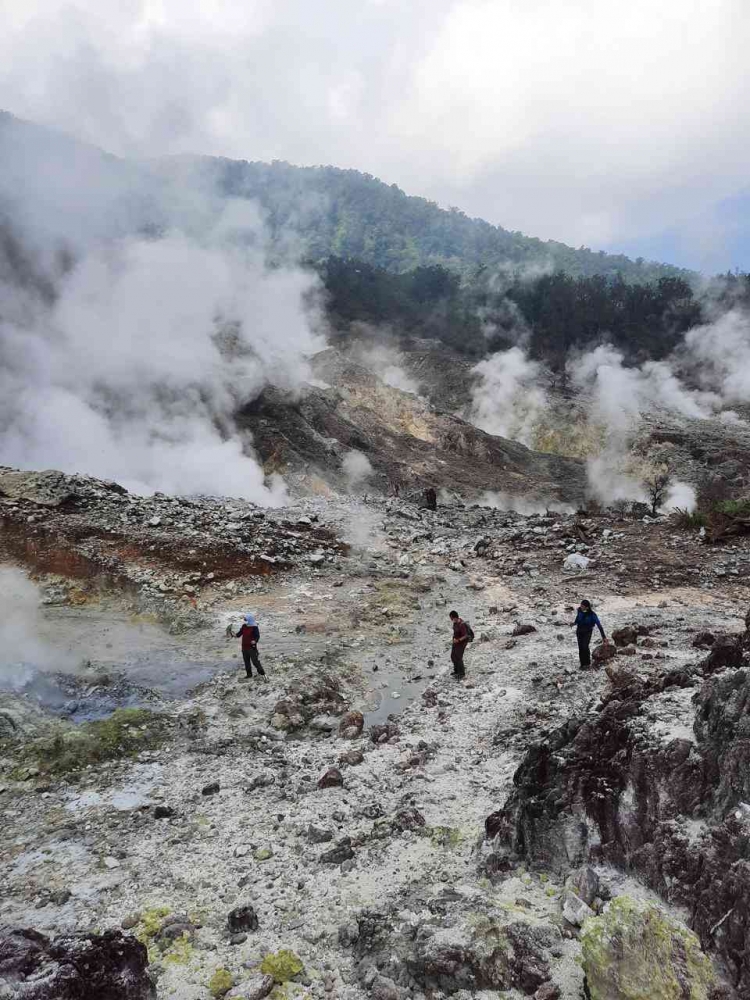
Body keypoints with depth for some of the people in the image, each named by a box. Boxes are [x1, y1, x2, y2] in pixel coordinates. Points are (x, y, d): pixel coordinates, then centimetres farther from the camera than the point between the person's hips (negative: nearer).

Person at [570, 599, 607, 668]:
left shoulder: (592, 614, -24)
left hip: (587, 632, -4)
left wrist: (603, 636, -24)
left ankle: (588, 663, -1)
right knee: (580, 648, 3)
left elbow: (599, 625, -22)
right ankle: (583, 664, 14)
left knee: (585, 646, -18)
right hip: (579, 631, 4)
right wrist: (574, 623, -10)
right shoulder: (580, 610, -12)